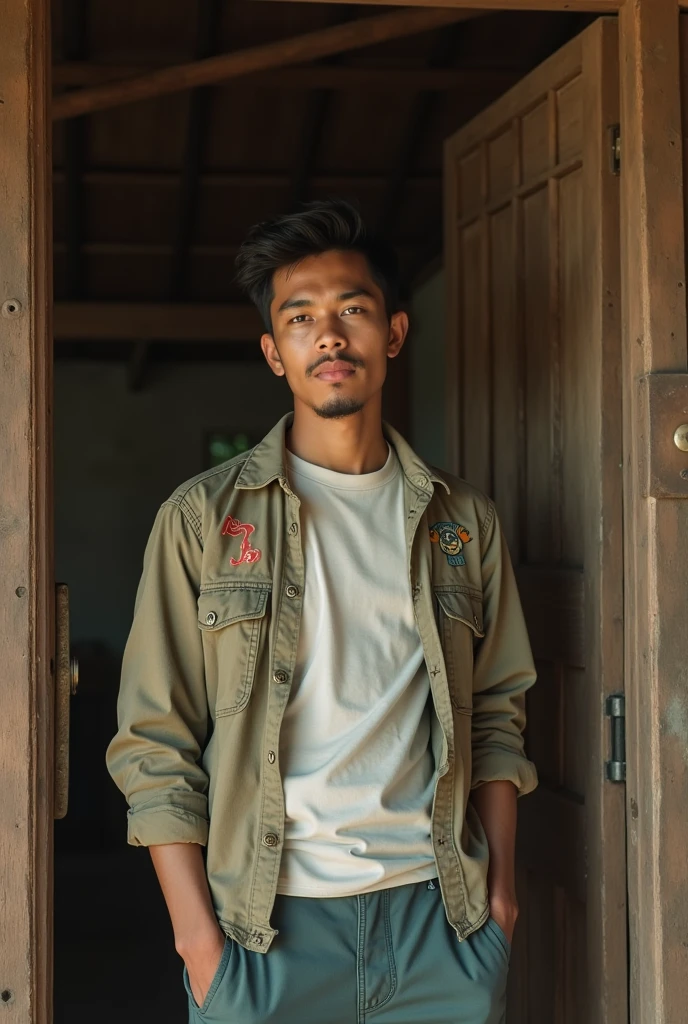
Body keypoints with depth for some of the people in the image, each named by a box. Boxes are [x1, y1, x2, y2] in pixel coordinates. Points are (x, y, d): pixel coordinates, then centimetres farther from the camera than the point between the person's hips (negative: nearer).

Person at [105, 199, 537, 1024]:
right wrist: (197, 936, -8)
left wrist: (500, 878, 4)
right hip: (269, 924, -2)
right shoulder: (202, 519, -1)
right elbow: (153, 746, -3)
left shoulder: (462, 520, 8)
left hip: (441, 916, 2)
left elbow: (496, 714, 13)